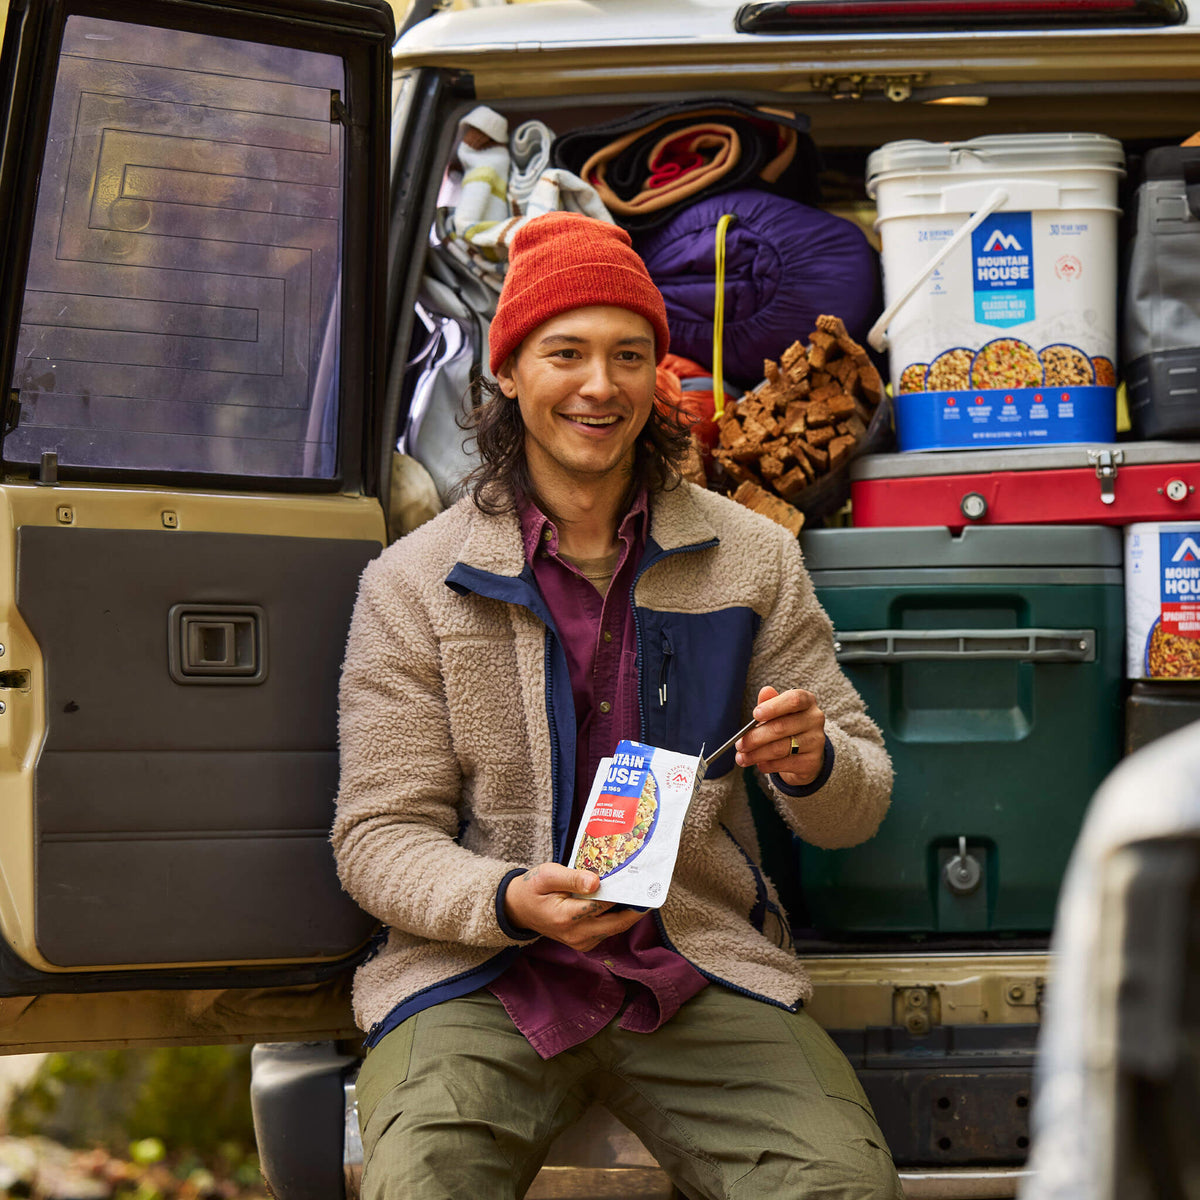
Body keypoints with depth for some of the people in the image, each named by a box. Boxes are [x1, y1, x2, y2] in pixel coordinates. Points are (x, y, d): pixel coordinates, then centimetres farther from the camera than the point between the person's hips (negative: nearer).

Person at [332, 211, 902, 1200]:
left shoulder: (754, 559, 9)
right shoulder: (412, 584, 3)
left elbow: (860, 805, 11)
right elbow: (379, 836, 1)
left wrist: (813, 764, -14)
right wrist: (509, 900, -20)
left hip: (700, 972, 2)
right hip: (479, 977, -2)